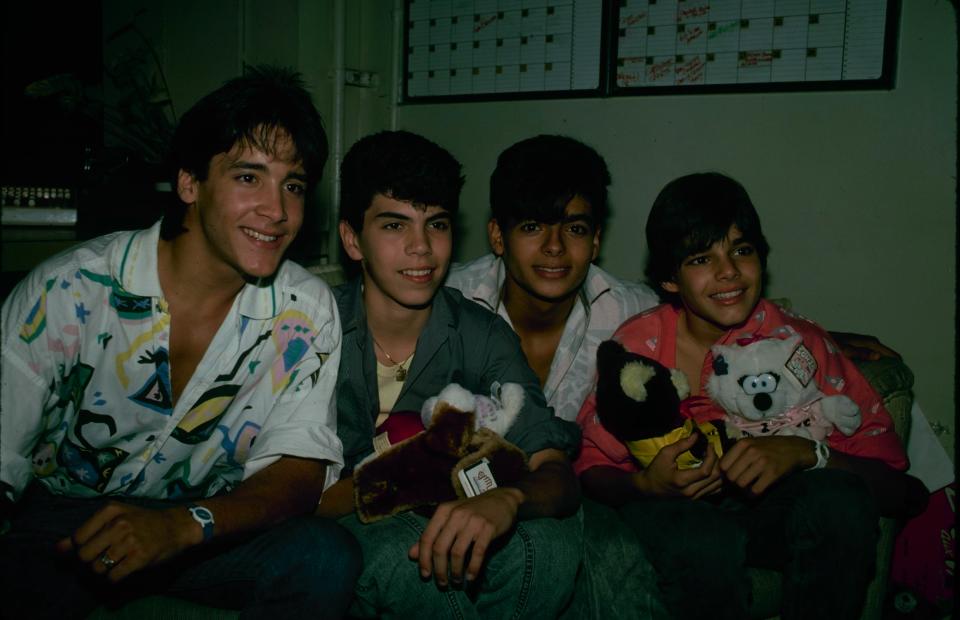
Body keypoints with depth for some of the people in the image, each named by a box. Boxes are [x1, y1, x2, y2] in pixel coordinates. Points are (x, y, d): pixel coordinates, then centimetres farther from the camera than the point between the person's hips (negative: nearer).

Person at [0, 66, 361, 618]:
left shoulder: (306, 311, -9)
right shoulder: (69, 293, -16)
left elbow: (300, 469, -11)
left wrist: (185, 524, -30)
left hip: (208, 523, 2)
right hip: (64, 519, -2)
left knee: (326, 556, -25)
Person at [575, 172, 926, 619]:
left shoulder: (800, 344, -8)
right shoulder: (636, 346, -8)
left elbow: (894, 488, -10)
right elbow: (590, 468, -4)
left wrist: (806, 452, -29)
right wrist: (644, 484, -26)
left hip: (764, 508, 2)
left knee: (840, 498, -29)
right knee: (705, 541, -36)